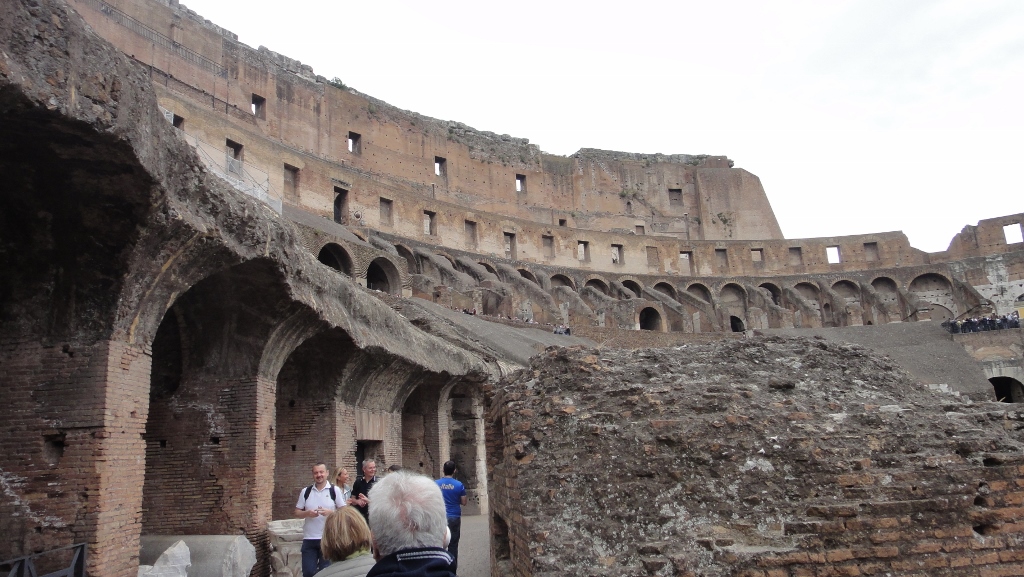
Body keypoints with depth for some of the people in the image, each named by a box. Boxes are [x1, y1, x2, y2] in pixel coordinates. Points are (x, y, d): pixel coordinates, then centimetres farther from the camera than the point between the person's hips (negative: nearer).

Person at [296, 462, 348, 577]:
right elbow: (297, 513, 8)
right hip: (309, 539, 2)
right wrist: (307, 513, -13)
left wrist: (330, 512, -20)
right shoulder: (305, 491, 5)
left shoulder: (335, 490, -2)